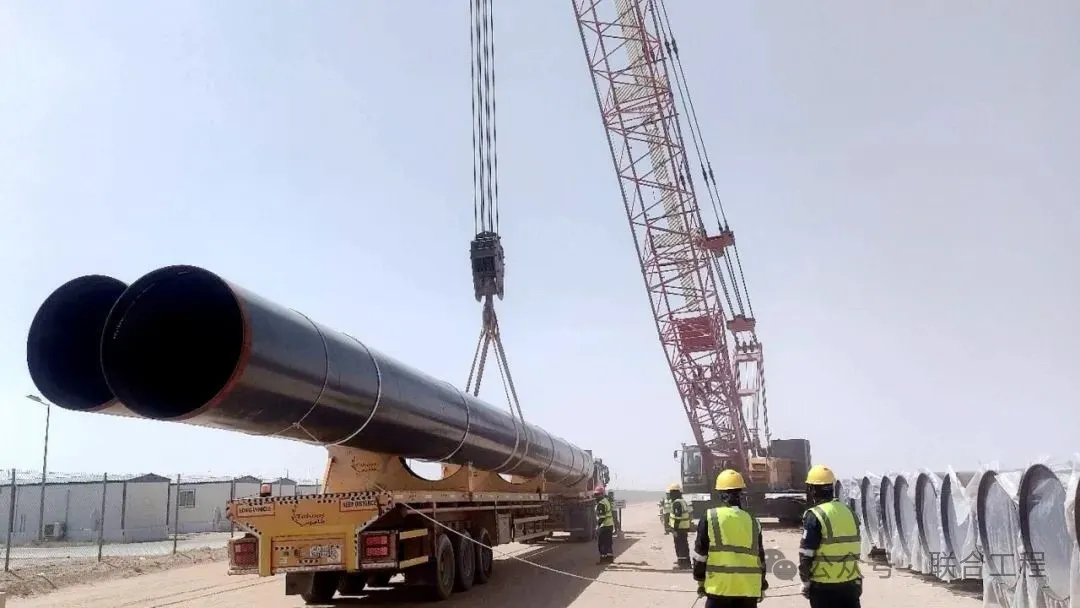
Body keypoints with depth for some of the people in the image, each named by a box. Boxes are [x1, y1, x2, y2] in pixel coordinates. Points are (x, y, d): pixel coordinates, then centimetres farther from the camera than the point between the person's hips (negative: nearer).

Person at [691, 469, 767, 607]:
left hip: (719, 587, -3)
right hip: (748, 588, 3)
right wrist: (762, 586, 22)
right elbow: (760, 557, 12)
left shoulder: (709, 518, -4)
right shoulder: (752, 521, 6)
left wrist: (700, 581, 10)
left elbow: (700, 553, -2)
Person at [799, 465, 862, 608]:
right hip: (851, 582, 6)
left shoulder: (815, 516, -13)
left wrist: (805, 581, -4)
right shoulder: (848, 512, 8)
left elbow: (806, 554, -15)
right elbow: (854, 550, 14)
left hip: (824, 585, -6)